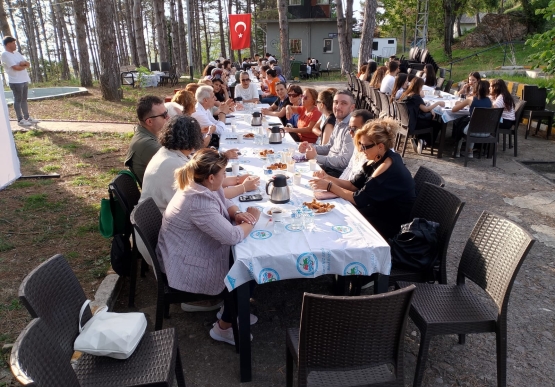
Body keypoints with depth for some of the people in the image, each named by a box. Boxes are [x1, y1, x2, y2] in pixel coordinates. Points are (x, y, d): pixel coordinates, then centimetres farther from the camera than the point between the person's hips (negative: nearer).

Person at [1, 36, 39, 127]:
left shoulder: (16, 53, 15)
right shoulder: (5, 55, -11)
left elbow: (28, 64, 11)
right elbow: (16, 67, -19)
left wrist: (23, 63, -11)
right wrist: (25, 65, -1)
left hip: (24, 80, 8)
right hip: (16, 81, -8)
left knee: (24, 99, 13)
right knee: (18, 100, -4)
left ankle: (27, 117, 20)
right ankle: (20, 120, 0)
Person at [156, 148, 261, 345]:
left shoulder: (203, 186, -5)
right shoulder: (199, 202, -35)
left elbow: (225, 202, 11)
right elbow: (233, 236, -34)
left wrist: (237, 214, -11)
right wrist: (253, 220, -16)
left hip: (197, 251, 9)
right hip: (188, 267, -9)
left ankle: (230, 308, 26)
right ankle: (224, 327, 14)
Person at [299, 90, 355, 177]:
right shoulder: (338, 122, 9)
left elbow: (344, 161, -27)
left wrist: (316, 157, -21)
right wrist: (311, 147, 2)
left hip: (338, 173, -9)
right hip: (329, 165, 9)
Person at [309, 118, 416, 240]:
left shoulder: (387, 166, -26)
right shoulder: (378, 159, 1)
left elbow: (359, 199, -25)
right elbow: (354, 185, 4)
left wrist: (329, 186, -21)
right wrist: (329, 178, -8)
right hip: (381, 211, 8)